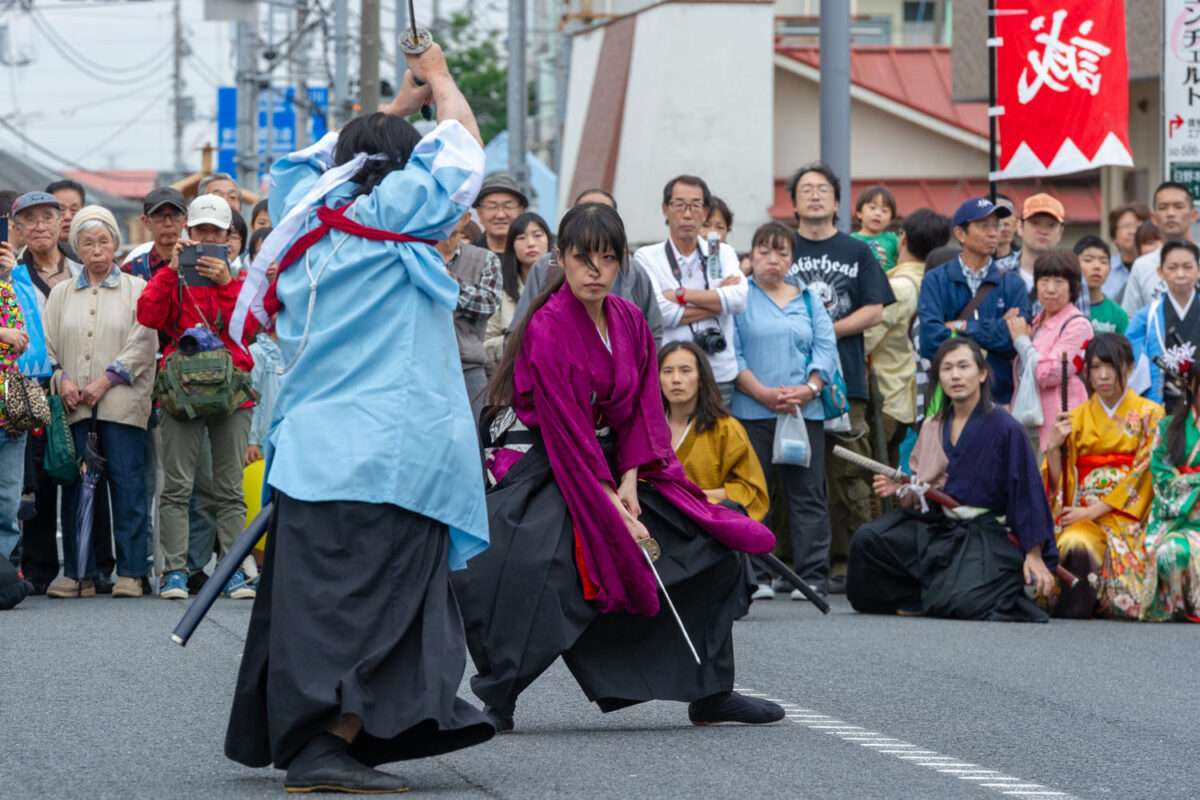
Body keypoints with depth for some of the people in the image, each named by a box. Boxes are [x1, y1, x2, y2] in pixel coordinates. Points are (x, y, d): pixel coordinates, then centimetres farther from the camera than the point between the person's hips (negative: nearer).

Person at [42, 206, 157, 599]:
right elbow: (47, 343, 11)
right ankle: (78, 574, 5)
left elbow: (144, 345, -2)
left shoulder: (137, 289, 9)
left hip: (121, 403, -2)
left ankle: (130, 573, -3)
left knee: (127, 486, -6)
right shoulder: (61, 294, 17)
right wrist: (62, 380, -7)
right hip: (74, 405, 3)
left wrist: (105, 380, -10)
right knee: (75, 488, 0)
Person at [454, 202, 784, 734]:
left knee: (713, 545, 4)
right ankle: (495, 701, -20)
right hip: (541, 464, -7)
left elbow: (643, 407, 5)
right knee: (529, 568, -34)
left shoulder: (629, 322, 3)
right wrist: (610, 504, -19)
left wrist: (629, 482, -9)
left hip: (612, 460, 7)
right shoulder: (547, 329, -18)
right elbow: (565, 428, -19)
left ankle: (711, 694, 13)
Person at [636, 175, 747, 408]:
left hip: (720, 376, 2)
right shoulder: (647, 257, 6)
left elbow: (739, 299, -4)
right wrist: (717, 299, -2)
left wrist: (681, 294, -6)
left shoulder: (724, 254, 15)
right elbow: (661, 313, -9)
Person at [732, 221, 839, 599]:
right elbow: (731, 353, -3)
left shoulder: (809, 300, 16)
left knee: (808, 495, -1)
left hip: (805, 411, 2)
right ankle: (755, 577, 3)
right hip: (752, 411, -2)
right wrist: (764, 393, -14)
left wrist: (809, 390, -9)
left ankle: (813, 577, -1)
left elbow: (826, 349, 8)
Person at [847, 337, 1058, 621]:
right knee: (866, 540, -18)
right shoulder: (932, 427, 11)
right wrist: (900, 488, -3)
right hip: (933, 525, 6)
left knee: (960, 602, -31)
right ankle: (918, 599, 2)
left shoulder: (1005, 429, -8)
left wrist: (1033, 555, -9)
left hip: (982, 535, -6)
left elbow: (1027, 491, -7)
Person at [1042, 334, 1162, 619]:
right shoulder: (1076, 419, 14)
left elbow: (1144, 476, -3)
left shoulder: (1149, 415, 6)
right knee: (1076, 544, -35)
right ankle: (1073, 609, -25)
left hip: (1129, 514, -2)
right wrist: (1053, 446, -11)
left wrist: (1094, 511, -12)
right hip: (1082, 515, 2)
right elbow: (1059, 484, 10)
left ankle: (1069, 611, -21)